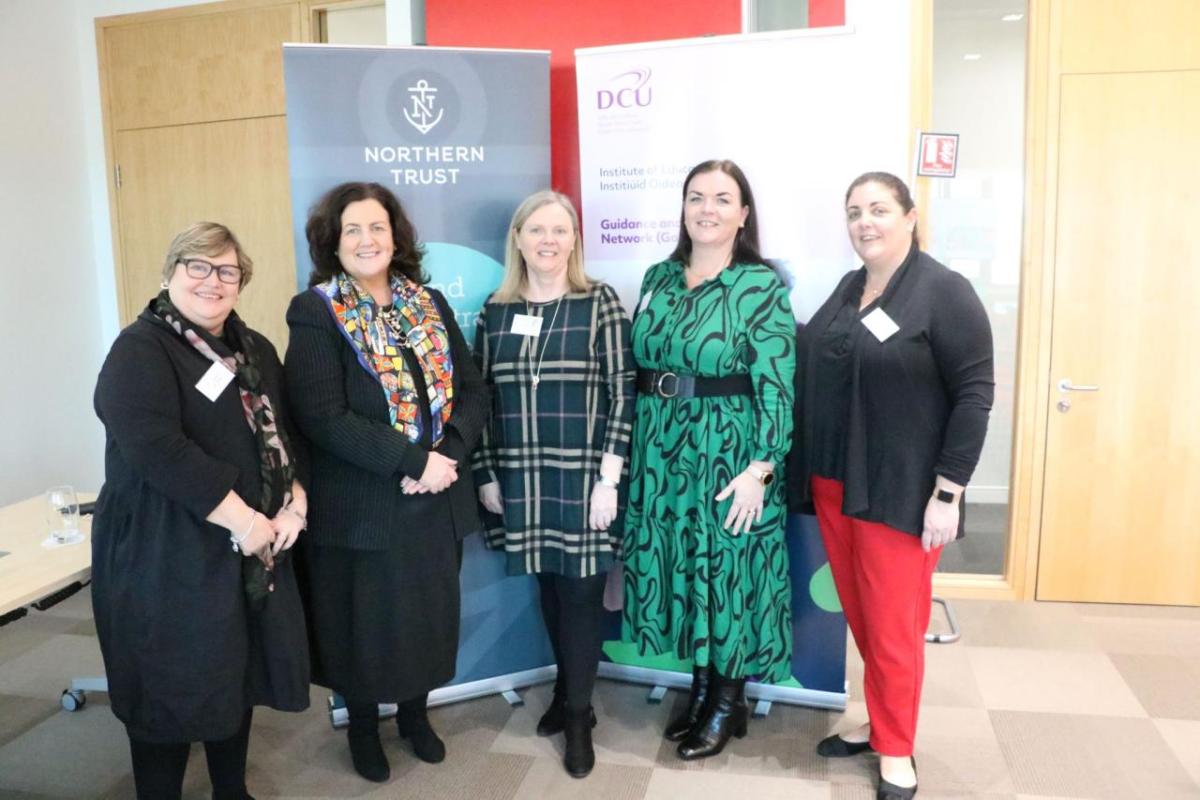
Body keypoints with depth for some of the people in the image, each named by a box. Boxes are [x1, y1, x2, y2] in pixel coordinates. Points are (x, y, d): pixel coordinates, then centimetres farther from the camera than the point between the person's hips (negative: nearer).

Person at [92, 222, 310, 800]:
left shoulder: (255, 351, 11)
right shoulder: (140, 350, -11)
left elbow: (285, 433, 12)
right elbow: (157, 449, -24)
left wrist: (294, 503, -5)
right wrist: (242, 517, -23)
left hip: (253, 551, 7)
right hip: (165, 554, -6)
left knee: (238, 675, 18)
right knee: (171, 689, 6)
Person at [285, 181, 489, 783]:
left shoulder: (430, 304, 7)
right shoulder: (314, 313, -8)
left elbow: (474, 391, 4)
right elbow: (323, 417, -18)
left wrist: (448, 453, -14)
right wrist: (413, 461, -22)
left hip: (437, 500, 4)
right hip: (361, 504, -4)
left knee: (429, 615, 17)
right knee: (367, 623, 12)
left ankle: (415, 713, 42)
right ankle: (363, 727, 37)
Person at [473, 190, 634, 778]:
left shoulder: (600, 303, -4)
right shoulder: (495, 311, 6)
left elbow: (621, 393, -7)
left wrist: (609, 478, -12)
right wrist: (485, 474, 6)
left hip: (582, 477, -3)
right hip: (520, 479, 3)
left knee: (580, 593, 4)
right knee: (548, 590, 13)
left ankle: (577, 713, 23)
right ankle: (568, 692, 35)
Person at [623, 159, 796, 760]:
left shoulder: (762, 285, -7)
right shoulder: (658, 277, 8)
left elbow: (776, 386, -12)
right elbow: (636, 367, 10)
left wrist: (760, 468, -17)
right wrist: (628, 451, 8)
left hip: (729, 451, -5)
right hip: (660, 451, 5)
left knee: (727, 569, 6)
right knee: (675, 566, 13)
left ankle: (729, 702, 25)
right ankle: (701, 686, 32)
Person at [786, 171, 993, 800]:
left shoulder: (945, 292, -10)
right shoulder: (847, 289, 10)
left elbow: (973, 394, -13)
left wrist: (947, 494, -15)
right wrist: (810, 476, 9)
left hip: (900, 491, -6)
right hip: (833, 486, 6)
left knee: (893, 626, 6)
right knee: (861, 617, 16)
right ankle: (881, 720, 35)